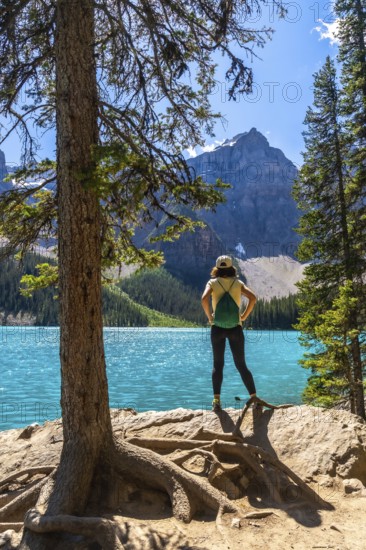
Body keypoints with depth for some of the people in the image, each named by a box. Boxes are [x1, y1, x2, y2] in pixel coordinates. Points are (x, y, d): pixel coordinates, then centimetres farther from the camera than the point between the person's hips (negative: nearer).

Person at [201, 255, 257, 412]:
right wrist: (244, 316, 0)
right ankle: (254, 398, 6)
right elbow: (253, 298, -7)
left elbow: (204, 299, -15)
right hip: (235, 327, 1)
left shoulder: (213, 282, 3)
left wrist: (209, 317, -4)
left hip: (218, 327, -1)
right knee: (241, 365, 9)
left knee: (218, 365, 7)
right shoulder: (238, 283, 7)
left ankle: (216, 401, -1)